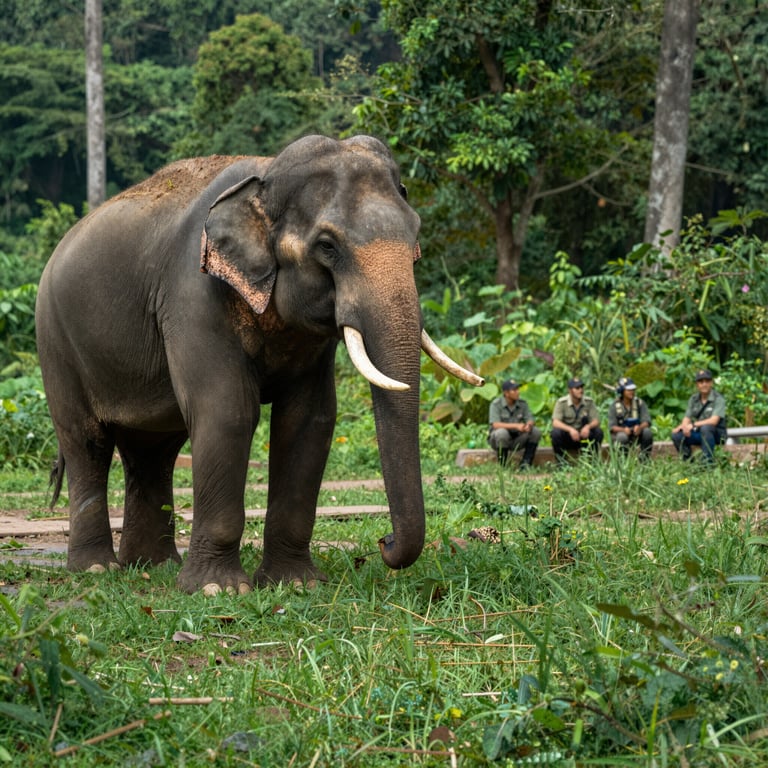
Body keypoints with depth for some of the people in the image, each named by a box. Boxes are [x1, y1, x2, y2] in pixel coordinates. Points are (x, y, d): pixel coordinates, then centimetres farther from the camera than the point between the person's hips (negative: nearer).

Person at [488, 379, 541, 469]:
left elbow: (530, 420, -5)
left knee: (536, 432, -17)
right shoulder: (496, 404, -14)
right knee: (502, 432, -38)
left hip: (517, 439, 4)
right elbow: (495, 425, -26)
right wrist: (516, 426, -38)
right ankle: (502, 465, -23)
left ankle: (525, 464, -15)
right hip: (498, 438, -4)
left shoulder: (522, 403, -1)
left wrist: (528, 425, -32)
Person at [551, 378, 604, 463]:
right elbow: (555, 422, -24)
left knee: (598, 432, -24)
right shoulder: (561, 403, -13)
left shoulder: (589, 402, -5)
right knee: (556, 432, -33)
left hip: (583, 436, 2)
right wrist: (570, 429, -42)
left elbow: (596, 421, -9)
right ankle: (560, 461, -13)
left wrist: (588, 426, -34)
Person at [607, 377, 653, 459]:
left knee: (647, 432, -28)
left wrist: (640, 427, -37)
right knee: (622, 437, -36)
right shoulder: (615, 406, -8)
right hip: (620, 433, -2)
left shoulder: (639, 403, -4)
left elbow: (647, 422, -13)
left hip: (637, 434, 2)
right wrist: (624, 430, -37)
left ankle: (644, 459, -12)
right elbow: (612, 427, -15)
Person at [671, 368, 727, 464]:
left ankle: (709, 461, -29)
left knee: (705, 428, -38)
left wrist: (693, 425, -28)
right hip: (699, 434, 5)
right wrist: (684, 426, -24)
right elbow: (687, 419, 1)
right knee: (676, 435, -18)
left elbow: (714, 421, -23)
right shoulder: (694, 399, 6)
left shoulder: (718, 399, -12)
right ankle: (688, 461, 1)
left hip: (716, 434, -5)